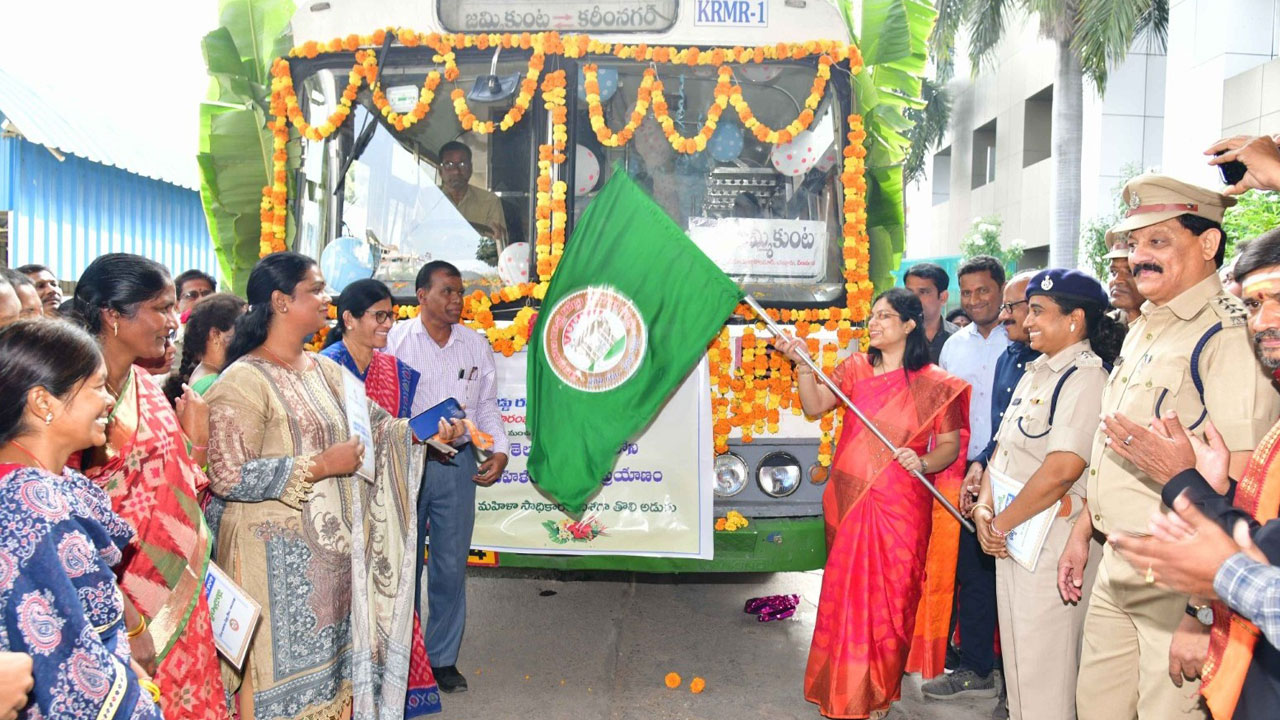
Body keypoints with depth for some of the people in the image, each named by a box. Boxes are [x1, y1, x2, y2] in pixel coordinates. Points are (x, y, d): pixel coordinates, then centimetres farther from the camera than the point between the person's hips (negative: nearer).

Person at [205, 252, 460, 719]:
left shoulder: (324, 370, 10)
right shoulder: (243, 381, -15)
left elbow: (375, 422, 17)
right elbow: (228, 476, -22)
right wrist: (320, 465, -20)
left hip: (333, 549, 7)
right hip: (279, 558, -7)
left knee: (331, 662, 15)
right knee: (284, 668, 4)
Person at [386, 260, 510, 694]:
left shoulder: (475, 345, 10)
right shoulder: (395, 340, -1)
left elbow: (487, 404, 15)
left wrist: (500, 450, 1)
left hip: (458, 465, 3)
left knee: (451, 567, 7)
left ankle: (443, 658, 20)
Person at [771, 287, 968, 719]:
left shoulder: (934, 384, -5)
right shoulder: (855, 369, 6)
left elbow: (950, 444, -1)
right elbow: (815, 407, -1)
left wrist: (923, 463, -20)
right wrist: (802, 362, -12)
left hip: (899, 506, -3)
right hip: (849, 499, 3)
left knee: (889, 598, 5)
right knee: (846, 593, 12)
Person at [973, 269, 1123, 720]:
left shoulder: (1085, 377, -16)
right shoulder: (1036, 373, 14)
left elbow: (1062, 469, -24)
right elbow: (1003, 447, 13)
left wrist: (1002, 523, -15)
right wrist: (984, 509, -3)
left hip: (1052, 541, -9)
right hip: (1012, 538, 9)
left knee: (1043, 665, 3)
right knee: (1017, 653, 19)